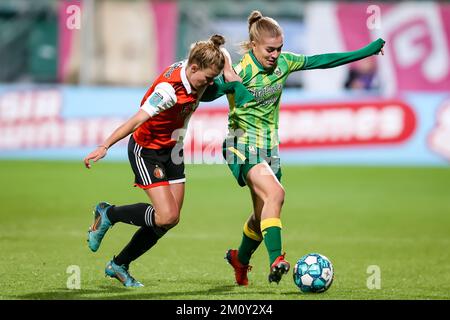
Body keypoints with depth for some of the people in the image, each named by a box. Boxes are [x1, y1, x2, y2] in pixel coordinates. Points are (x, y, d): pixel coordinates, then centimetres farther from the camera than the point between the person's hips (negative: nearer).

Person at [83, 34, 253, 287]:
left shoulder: (191, 70, -8)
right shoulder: (169, 89, -31)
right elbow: (137, 120, -35)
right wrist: (104, 147, -39)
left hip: (172, 149, 9)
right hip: (147, 150, -9)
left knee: (171, 219, 5)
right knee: (166, 216, -18)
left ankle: (119, 265, 20)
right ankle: (108, 214, 7)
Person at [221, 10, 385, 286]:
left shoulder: (283, 62, -1)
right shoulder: (240, 72, -18)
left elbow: (321, 61, 7)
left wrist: (367, 50, 9)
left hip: (270, 146, 7)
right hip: (244, 146, -7)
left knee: (263, 215, 11)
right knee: (274, 192, -30)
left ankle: (240, 259, 37)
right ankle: (276, 259, -33)